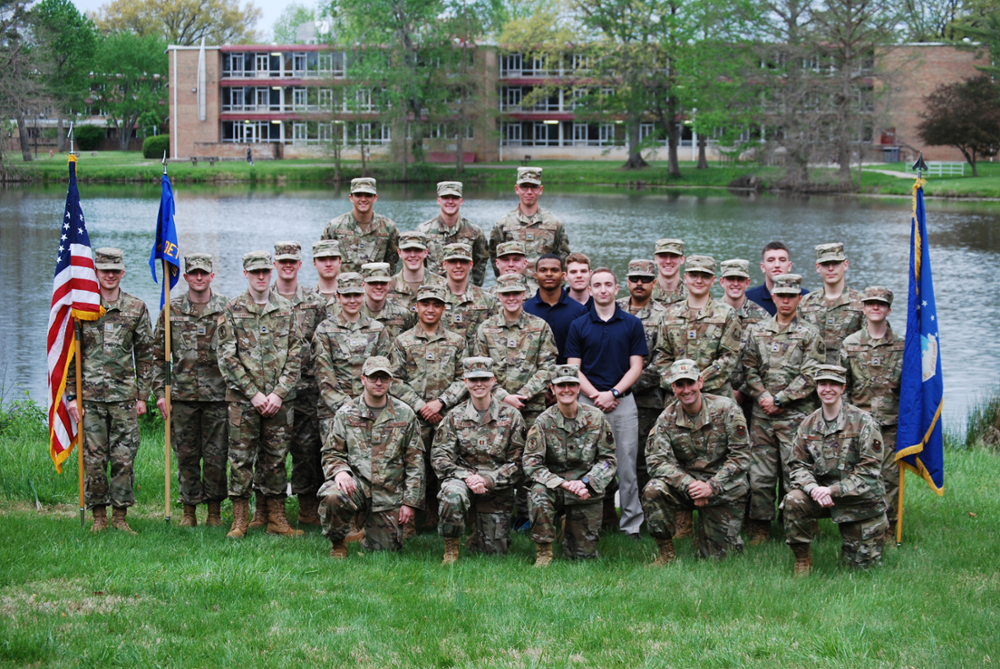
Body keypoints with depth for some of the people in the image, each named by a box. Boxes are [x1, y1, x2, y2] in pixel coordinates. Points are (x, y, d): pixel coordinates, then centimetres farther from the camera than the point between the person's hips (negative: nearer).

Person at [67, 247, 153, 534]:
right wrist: (71, 395, -1)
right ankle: (98, 518, 10)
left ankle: (120, 517, 9)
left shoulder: (136, 308, 7)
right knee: (93, 459, 1)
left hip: (124, 397, 1)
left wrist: (142, 396, 5)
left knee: (124, 459, -1)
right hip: (90, 397, -1)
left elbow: (145, 355, 10)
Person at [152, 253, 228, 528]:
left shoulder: (227, 308, 2)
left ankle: (214, 511, 13)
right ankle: (189, 511, 15)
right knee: (186, 456, 6)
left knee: (216, 456, 2)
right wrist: (160, 393, 1)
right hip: (182, 396, 1)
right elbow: (158, 355, 8)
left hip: (217, 395, -1)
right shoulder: (172, 310, 5)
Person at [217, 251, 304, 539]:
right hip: (243, 398, -2)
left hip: (280, 398, 2)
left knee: (276, 457, 7)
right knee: (241, 458, -1)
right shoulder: (232, 310, 1)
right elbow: (227, 357, -3)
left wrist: (279, 392, -7)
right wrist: (253, 393, -10)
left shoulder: (286, 309, 7)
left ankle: (276, 518, 14)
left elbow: (295, 355, 4)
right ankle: (239, 520, 6)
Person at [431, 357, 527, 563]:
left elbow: (517, 461, -2)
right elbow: (440, 457, -2)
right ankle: (451, 549, -16)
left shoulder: (511, 416, 0)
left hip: (497, 488, 1)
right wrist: (467, 477, -19)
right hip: (463, 478, -1)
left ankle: (477, 538, 37)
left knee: (494, 552, 0)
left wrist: (488, 481, -16)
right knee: (452, 494, -38)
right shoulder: (454, 417, 2)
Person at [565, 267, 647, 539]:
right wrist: (596, 395, -11)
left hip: (623, 401, 0)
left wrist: (613, 393, -10)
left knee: (626, 464, 0)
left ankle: (631, 524, 4)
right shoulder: (578, 326, 6)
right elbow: (573, 368, 3)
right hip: (587, 402, 0)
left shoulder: (632, 324, 6)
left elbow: (636, 367, 3)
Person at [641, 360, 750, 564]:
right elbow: (657, 461, -12)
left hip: (725, 491, -2)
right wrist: (689, 484, -28)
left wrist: (712, 486, -23)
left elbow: (741, 457, -11)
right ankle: (666, 553, -12)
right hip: (688, 480, 2)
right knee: (653, 491, -29)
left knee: (716, 557, -3)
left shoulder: (726, 409, -10)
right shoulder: (667, 418, -4)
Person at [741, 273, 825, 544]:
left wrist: (779, 399, -9)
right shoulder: (758, 331, 12)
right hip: (762, 414, 3)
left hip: (796, 414, -3)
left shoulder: (809, 334, 2)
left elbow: (810, 377, -5)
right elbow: (749, 369, 10)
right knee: (760, 474, 3)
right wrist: (763, 396, -6)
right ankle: (759, 529, 12)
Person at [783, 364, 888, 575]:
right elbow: (798, 465, 3)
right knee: (793, 500, -28)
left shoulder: (863, 422, -11)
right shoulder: (808, 425, 3)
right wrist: (813, 488, -20)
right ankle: (802, 559, -10)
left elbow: (870, 470, -15)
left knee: (862, 562, -1)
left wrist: (832, 490, -22)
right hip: (823, 494, 3)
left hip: (860, 499, -3)